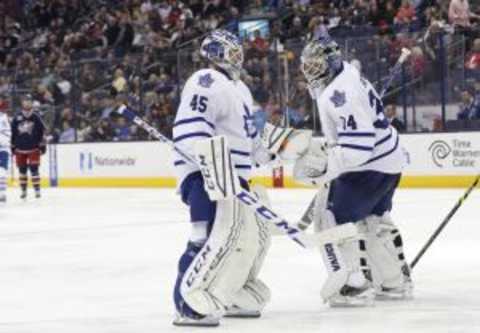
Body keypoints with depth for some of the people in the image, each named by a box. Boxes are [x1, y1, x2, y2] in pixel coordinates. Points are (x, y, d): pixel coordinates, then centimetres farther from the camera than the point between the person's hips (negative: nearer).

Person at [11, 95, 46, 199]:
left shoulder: (36, 118, -4)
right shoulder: (17, 118, 0)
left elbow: (42, 132, 0)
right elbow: (13, 133, 7)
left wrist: (42, 145, -2)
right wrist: (13, 146, 8)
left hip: (33, 148, -2)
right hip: (20, 149, 2)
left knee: (34, 169, -6)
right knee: (22, 170, 8)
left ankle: (37, 190, 1)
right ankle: (23, 190, 18)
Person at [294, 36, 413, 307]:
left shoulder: (340, 94, -27)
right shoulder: (347, 73, 6)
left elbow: (358, 147, -31)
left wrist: (323, 163, -27)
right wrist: (329, 148, 20)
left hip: (370, 166, -11)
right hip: (390, 160, 11)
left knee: (334, 218, -6)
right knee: (374, 218, 25)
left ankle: (355, 284, -6)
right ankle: (396, 281, 34)